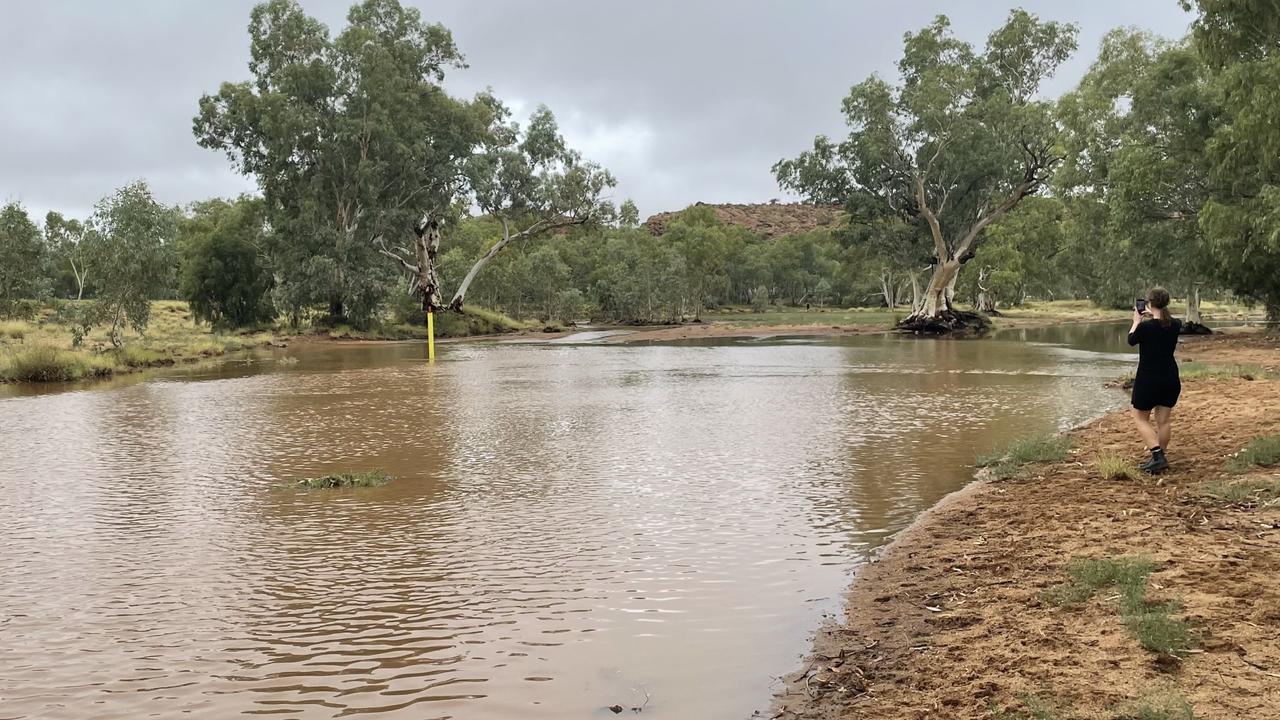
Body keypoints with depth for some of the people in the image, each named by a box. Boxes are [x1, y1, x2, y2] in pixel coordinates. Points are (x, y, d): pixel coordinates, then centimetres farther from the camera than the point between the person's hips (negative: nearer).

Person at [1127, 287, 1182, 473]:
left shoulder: (1145, 327, -20)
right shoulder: (1175, 326, -4)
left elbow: (1131, 340, -1)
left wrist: (1137, 321, 11)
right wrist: (1148, 320, 20)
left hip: (1148, 379, -5)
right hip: (1170, 379, 5)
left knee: (1141, 418, 8)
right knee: (1164, 420, 13)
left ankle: (1157, 455, -9)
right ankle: (1159, 459, 18)